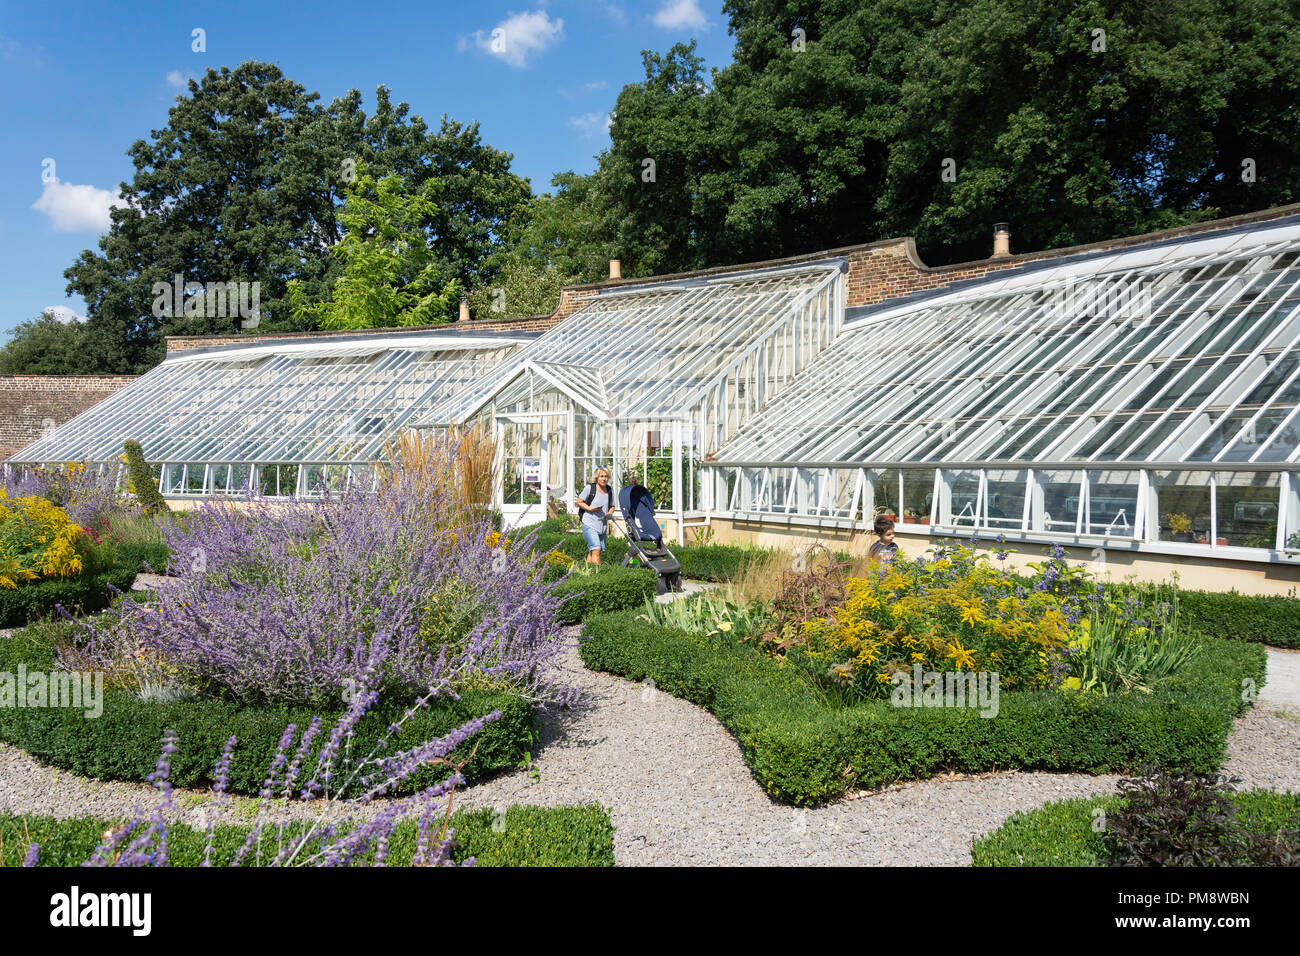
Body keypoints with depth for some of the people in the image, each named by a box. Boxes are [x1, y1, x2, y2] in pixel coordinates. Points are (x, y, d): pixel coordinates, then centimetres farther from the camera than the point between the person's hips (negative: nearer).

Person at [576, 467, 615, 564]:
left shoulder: (610, 490, 9)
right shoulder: (589, 488, -5)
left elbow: (612, 506, 20)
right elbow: (579, 502, 1)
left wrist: (609, 514, -2)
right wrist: (590, 509, -14)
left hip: (602, 525, 5)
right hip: (589, 524, -5)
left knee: (592, 551, 7)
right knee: (596, 549, -17)